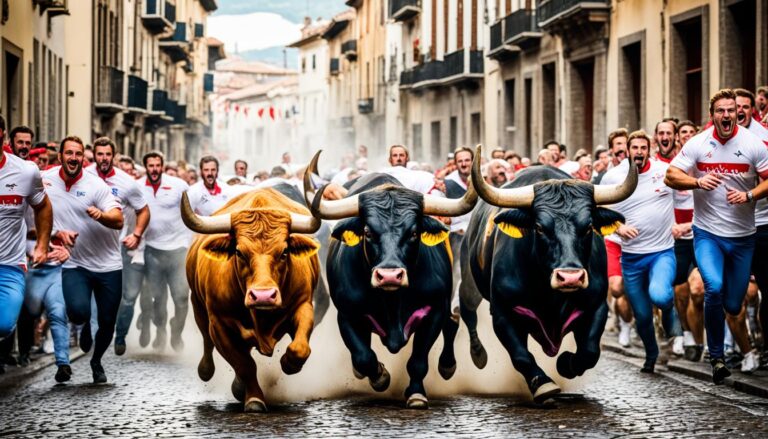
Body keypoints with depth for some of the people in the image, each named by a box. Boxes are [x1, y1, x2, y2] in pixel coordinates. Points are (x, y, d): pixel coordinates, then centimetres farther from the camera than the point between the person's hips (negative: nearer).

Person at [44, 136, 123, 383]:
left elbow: (118, 221, -17)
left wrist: (101, 215, -39)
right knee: (78, 311, -25)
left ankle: (97, 361, 36)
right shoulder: (45, 181, -2)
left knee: (108, 323, 5)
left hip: (108, 265, 0)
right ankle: (85, 326, 14)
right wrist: (57, 233, -8)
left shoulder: (95, 185, -10)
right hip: (75, 264, 0)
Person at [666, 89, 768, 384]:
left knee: (733, 305, 5)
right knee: (714, 287, -25)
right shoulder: (698, 144, -4)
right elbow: (671, 177, -2)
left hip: (742, 236, 1)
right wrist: (698, 182, -19)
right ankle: (716, 356, -8)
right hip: (707, 234, -1)